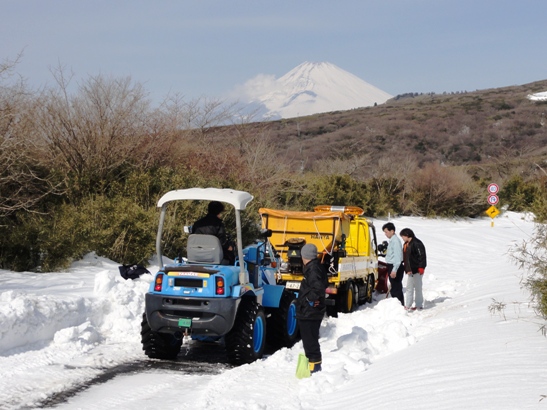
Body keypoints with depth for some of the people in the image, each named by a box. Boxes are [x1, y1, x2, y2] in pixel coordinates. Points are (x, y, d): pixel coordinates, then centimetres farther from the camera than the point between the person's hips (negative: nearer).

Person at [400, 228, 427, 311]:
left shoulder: (417, 243, -14)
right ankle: (408, 305, 17)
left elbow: (422, 256, -18)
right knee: (409, 288, 12)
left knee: (418, 288, -3)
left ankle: (419, 305, 2)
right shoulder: (406, 244, 15)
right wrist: (407, 269, 20)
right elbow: (405, 257, 22)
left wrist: (421, 267, -21)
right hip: (410, 270, 10)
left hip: (417, 270, -10)